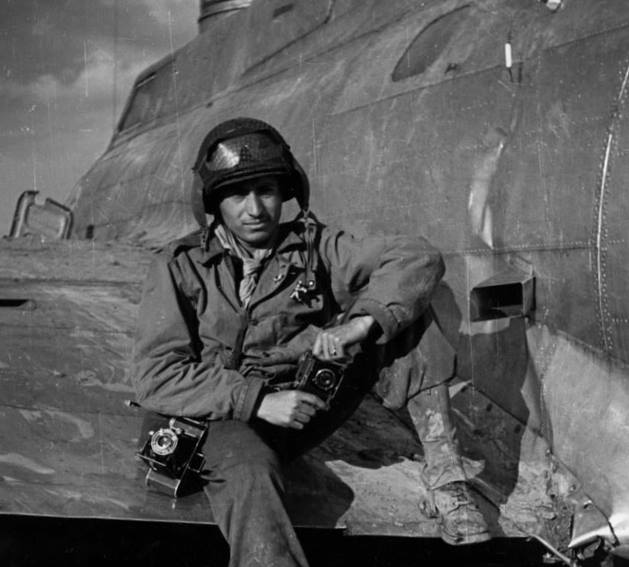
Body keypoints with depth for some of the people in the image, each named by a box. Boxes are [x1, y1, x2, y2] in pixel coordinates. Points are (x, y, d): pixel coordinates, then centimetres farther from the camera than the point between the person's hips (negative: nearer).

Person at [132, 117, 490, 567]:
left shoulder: (314, 248, 1)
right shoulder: (180, 267, -3)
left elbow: (418, 257, -9)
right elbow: (157, 376, -10)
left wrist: (361, 322, -28)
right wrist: (259, 400, -22)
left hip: (309, 407, 3)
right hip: (226, 417, -3)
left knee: (400, 303, -12)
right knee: (248, 472, -40)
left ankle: (446, 482, -18)